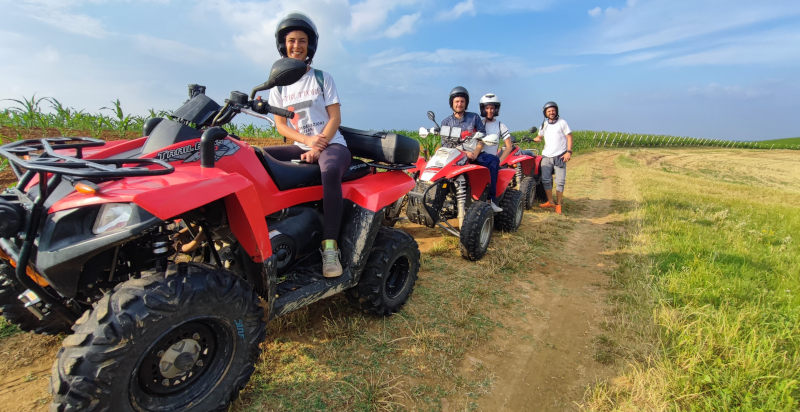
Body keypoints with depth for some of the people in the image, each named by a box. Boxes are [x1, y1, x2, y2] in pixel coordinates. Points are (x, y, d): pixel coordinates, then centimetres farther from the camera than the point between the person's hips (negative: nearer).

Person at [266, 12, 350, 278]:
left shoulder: (322, 78, 7)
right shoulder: (278, 86, 14)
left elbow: (335, 118, -2)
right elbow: (280, 125, 6)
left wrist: (317, 148, -17)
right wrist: (307, 140, -14)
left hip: (332, 144, -4)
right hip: (300, 147, 5)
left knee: (330, 171, -39)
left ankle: (330, 247, -40)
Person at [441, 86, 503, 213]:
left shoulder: (474, 117, 14)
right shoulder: (446, 122, 11)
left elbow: (482, 137, 7)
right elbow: (445, 144, 1)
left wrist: (475, 153, -12)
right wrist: (465, 152, -14)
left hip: (475, 153, 1)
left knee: (493, 160, -28)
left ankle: (490, 199, -27)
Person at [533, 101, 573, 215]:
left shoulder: (562, 122, 2)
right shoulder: (544, 124, 14)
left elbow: (569, 137, 0)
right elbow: (539, 137, 23)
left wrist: (569, 151, -12)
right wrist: (530, 139, 1)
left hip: (560, 156, -4)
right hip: (546, 156, 4)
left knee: (560, 181, -5)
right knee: (545, 179, -2)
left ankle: (559, 204, 6)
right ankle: (550, 202, 13)